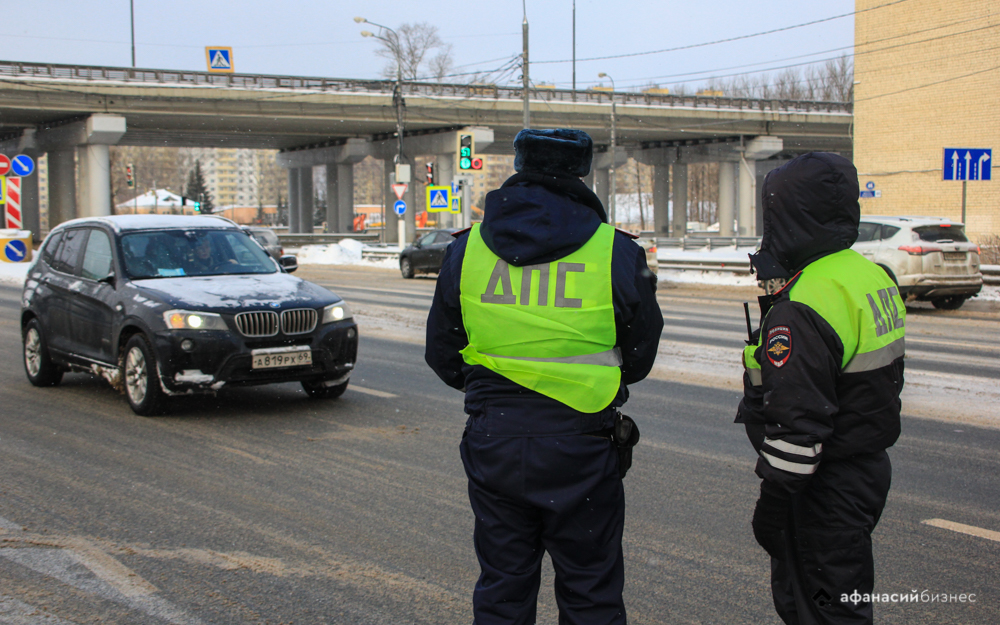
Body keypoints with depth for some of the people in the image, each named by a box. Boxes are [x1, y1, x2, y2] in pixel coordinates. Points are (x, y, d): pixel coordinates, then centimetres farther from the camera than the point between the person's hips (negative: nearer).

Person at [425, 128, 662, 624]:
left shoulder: (466, 249, -2)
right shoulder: (617, 253, -8)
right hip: (580, 452, -2)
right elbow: (640, 357, 3)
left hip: (493, 446, 2)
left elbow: (443, 358, 6)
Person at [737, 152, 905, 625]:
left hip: (825, 489, -10)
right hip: (871, 467, 10)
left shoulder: (801, 310, -25)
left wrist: (774, 501, -18)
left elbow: (798, 426, -26)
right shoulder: (873, 276, 7)